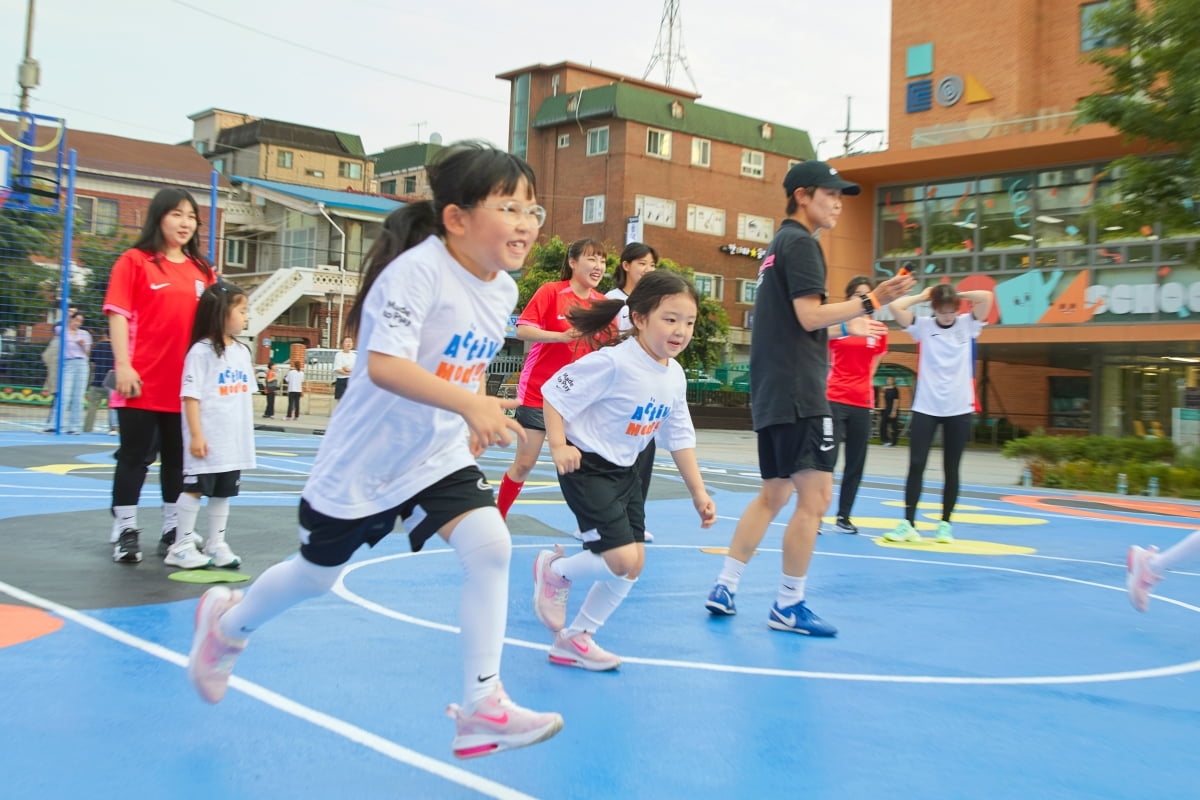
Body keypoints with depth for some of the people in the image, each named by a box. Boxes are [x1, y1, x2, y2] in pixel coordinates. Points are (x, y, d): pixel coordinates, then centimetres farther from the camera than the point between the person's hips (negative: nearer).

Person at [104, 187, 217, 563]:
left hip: (187, 385, 4)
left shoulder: (202, 270, 11)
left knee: (179, 459, 11)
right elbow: (118, 315, -7)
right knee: (135, 456, 3)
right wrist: (123, 366, -15)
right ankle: (125, 532, 12)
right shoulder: (135, 261, -2)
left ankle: (173, 530, 21)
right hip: (143, 383, -4)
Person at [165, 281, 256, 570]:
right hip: (207, 439, -7)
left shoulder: (242, 352, 11)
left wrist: (247, 432, 14)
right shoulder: (201, 351, -12)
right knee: (195, 489, 0)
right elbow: (191, 395, -15)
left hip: (234, 439, 7)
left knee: (223, 492, 13)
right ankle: (181, 546, 10)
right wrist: (196, 435, -18)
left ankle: (216, 545, 22)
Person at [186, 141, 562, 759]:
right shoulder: (418, 270, -26)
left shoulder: (503, 289, -1)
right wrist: (469, 403, -48)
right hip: (365, 458, -5)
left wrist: (476, 424, 13)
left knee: (490, 545, -16)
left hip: (439, 455, 6)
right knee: (318, 573, 14)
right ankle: (228, 623, 47)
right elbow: (384, 365, -38)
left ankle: (481, 708, -8)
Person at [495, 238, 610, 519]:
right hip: (537, 390, -3)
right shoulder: (551, 291, -8)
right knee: (524, 463, 3)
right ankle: (498, 514, 22)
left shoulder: (603, 303, 4)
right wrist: (563, 336, -28)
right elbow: (522, 330, -16)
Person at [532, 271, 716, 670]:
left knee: (634, 562, 6)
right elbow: (553, 393, -18)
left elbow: (680, 437, 10)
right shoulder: (613, 363, -24)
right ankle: (554, 571, 15)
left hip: (629, 469, 8)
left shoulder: (675, 376, 0)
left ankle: (574, 639, 21)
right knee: (622, 558, -17)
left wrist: (698, 491, 9)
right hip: (587, 468, -8)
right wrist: (558, 445, -25)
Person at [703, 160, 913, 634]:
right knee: (814, 494, -6)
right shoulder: (800, 242, -8)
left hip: (771, 393, 10)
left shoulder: (780, 244, 21)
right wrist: (870, 302, -21)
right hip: (797, 391, -10)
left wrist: (845, 327, 29)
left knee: (774, 494, 16)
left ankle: (724, 587, 17)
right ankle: (788, 606, 0)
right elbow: (810, 315, -17)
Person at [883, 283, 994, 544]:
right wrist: (923, 296, -1)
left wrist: (958, 295, 0)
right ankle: (908, 523, 1)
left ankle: (945, 524, 15)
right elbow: (895, 307, -14)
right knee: (916, 466, -4)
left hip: (959, 409, 1)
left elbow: (986, 297, -13)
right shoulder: (923, 326, 0)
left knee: (951, 470, 6)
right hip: (925, 407, -1)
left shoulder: (968, 324, 2)